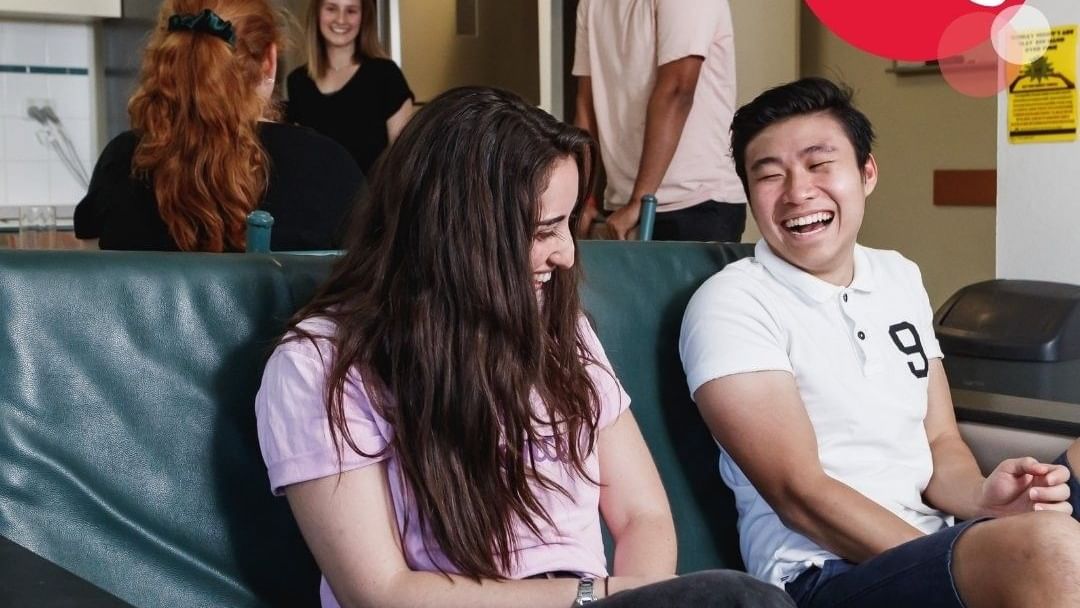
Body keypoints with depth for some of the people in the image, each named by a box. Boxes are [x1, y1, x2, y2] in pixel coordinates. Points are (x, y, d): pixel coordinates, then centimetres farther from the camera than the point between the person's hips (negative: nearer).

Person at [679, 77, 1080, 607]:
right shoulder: (731, 305, -9)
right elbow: (800, 493, -15)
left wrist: (984, 499, -11)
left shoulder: (901, 278, 14)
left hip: (938, 541, 8)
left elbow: (939, 444, 13)